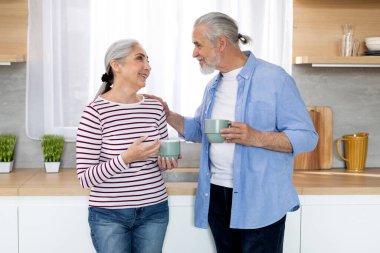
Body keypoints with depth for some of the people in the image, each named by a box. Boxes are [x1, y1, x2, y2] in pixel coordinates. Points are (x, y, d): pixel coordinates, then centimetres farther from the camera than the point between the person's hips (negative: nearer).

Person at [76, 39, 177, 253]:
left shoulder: (155, 108, 1)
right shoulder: (95, 112, -14)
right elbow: (85, 177, -14)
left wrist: (166, 161, -7)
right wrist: (126, 158, -26)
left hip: (154, 211, 5)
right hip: (109, 215, -4)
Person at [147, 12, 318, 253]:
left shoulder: (274, 78, -10)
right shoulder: (213, 86, 12)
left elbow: (307, 137, -13)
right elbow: (199, 129, 24)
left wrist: (257, 138, -26)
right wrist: (168, 115, 7)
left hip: (259, 200, -6)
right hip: (217, 196, 7)